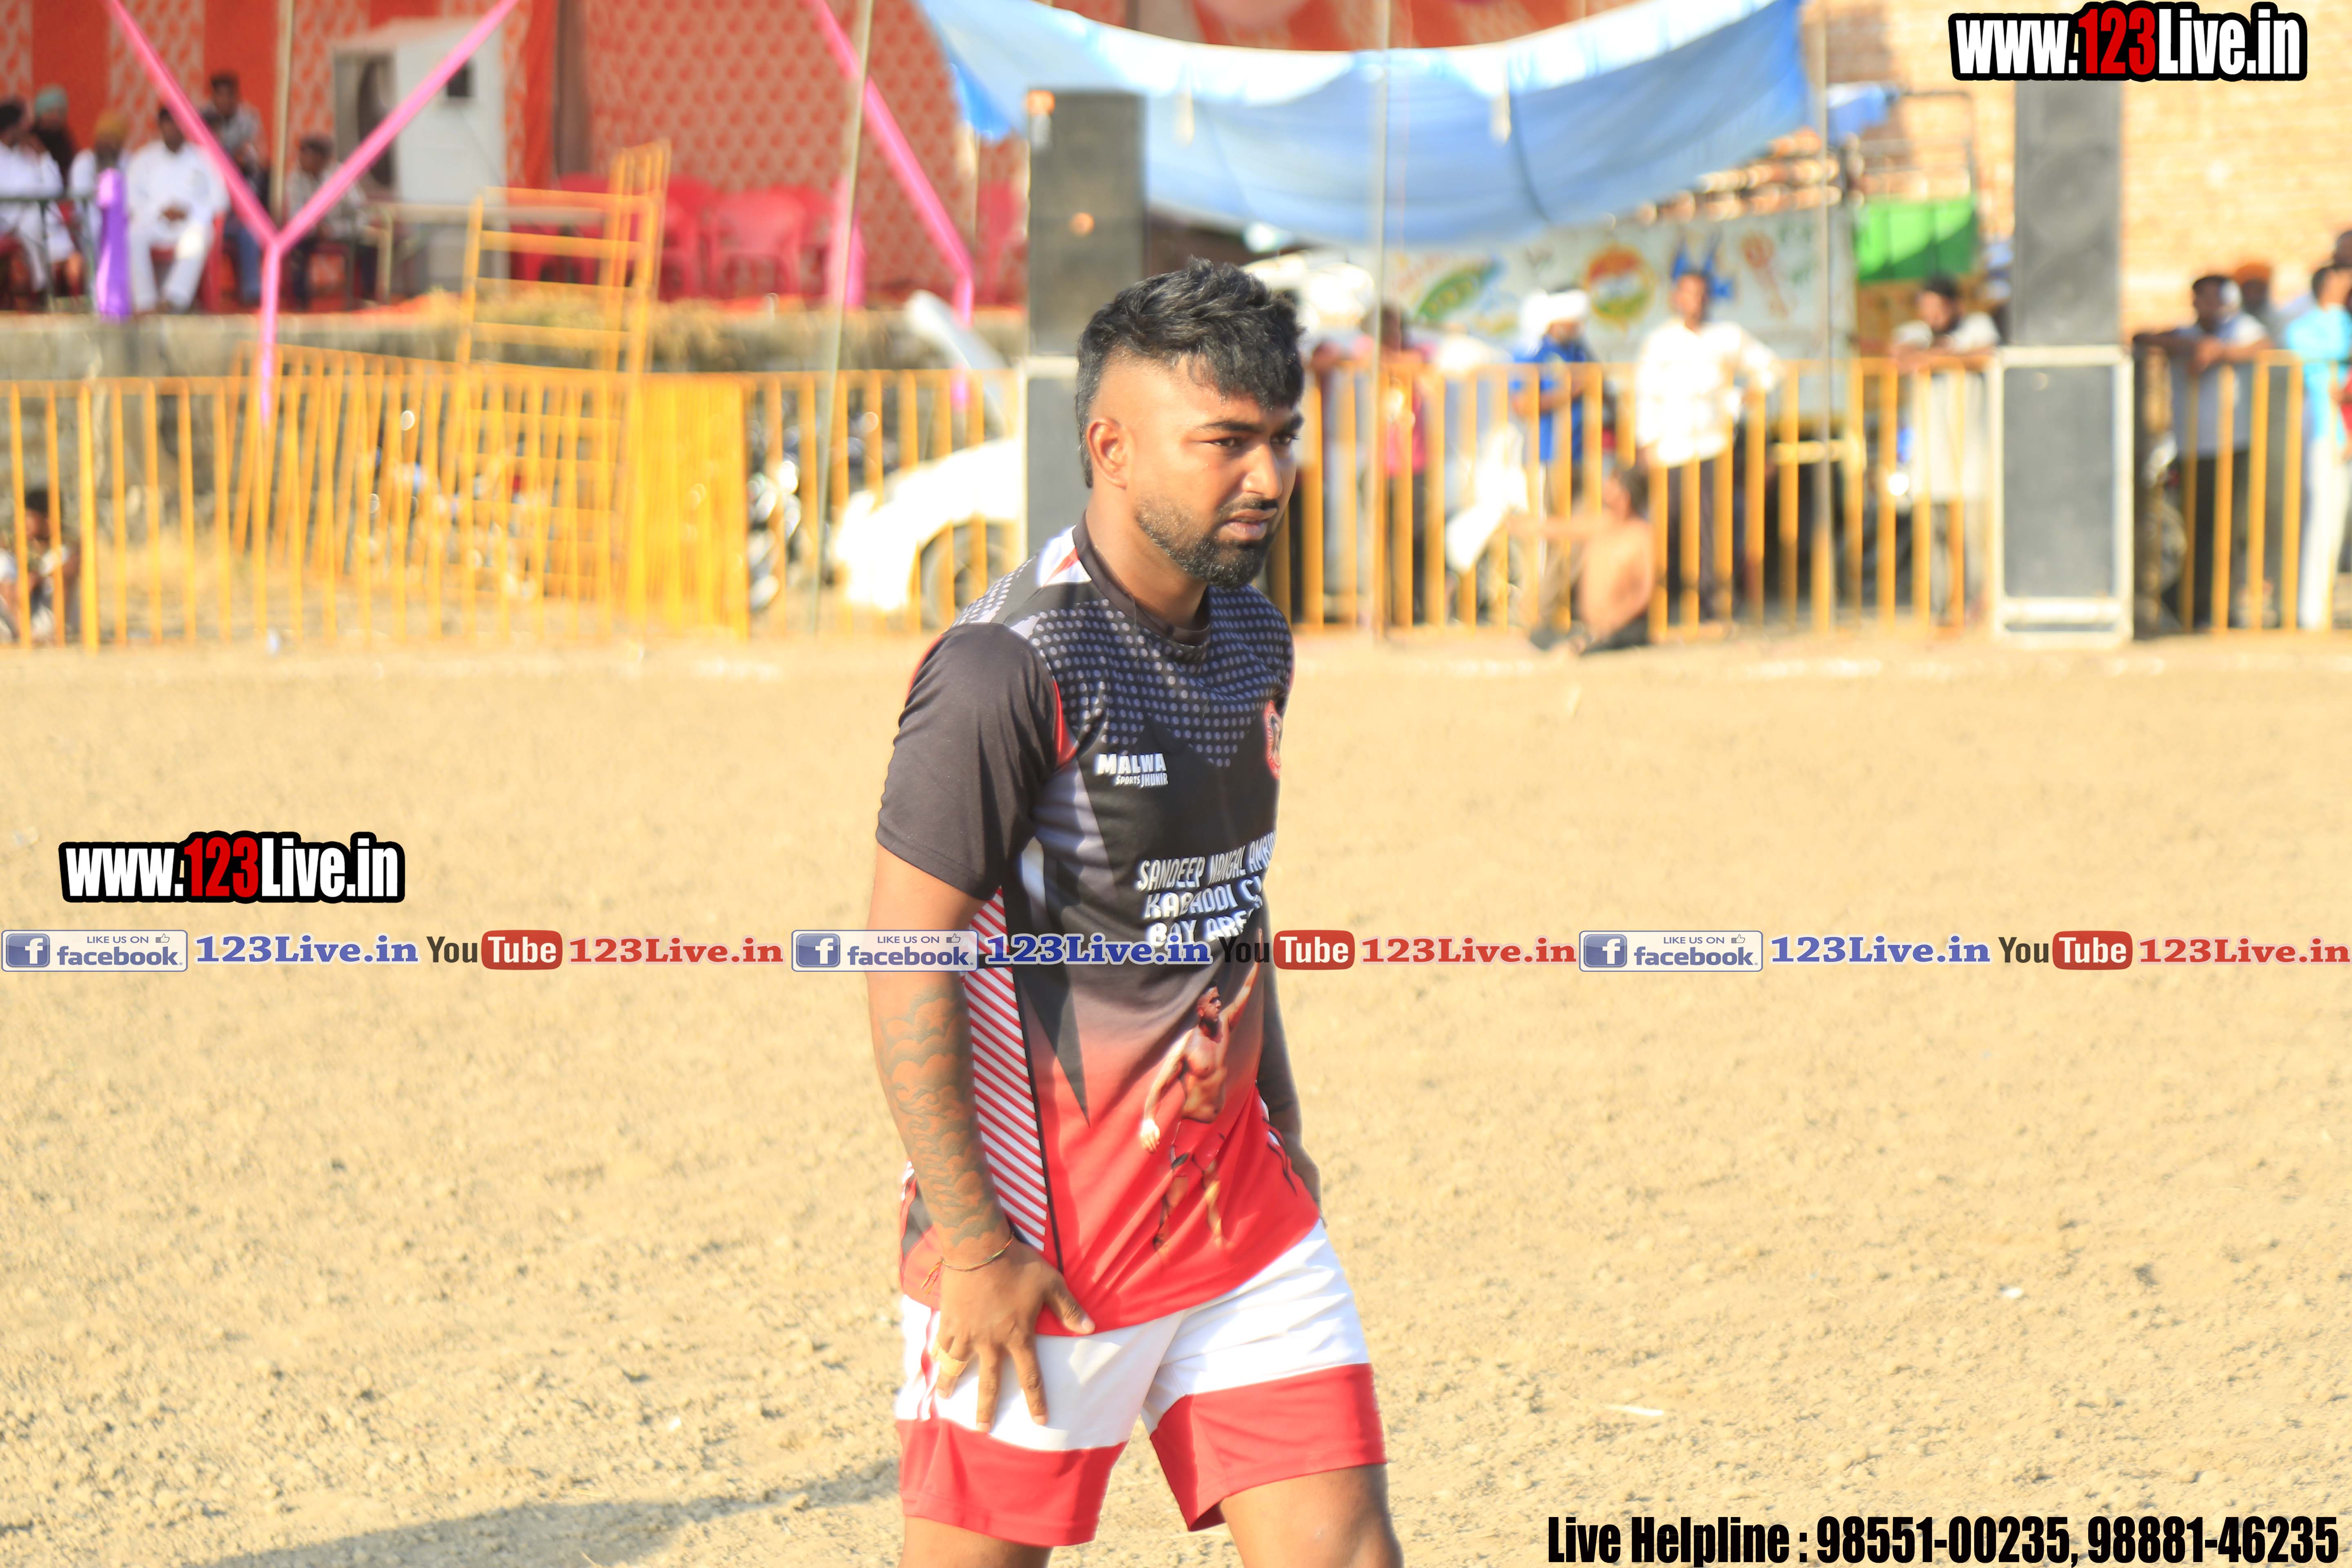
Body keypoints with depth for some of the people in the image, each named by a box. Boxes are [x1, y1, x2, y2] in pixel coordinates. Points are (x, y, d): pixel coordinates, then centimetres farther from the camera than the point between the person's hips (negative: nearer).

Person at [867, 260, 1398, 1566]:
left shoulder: (1251, 638, 9)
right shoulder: (1008, 668, -18)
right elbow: (906, 966, -18)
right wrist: (970, 1244, -19)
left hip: (1239, 1215, 7)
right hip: (1039, 1243, -7)